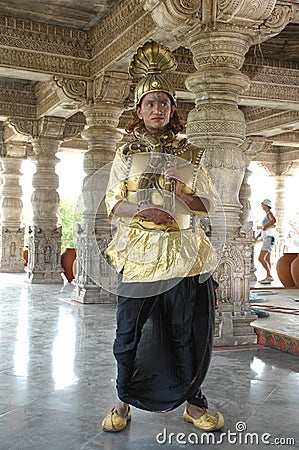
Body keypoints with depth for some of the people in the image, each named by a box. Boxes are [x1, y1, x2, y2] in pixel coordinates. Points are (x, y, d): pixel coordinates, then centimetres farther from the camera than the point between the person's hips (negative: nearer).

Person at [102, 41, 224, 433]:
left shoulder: (190, 155, 10)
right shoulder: (127, 154, 9)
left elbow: (207, 204, 7)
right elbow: (113, 204, 4)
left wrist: (180, 191, -13)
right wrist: (144, 211, -16)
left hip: (182, 252, 1)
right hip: (139, 251, 0)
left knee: (187, 331, 5)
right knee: (129, 330, 2)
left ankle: (193, 402, 20)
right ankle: (125, 402, 18)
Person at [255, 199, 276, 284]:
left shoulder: (270, 213, -10)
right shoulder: (267, 215, 19)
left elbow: (274, 220, -35)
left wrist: (264, 226, -26)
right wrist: (258, 236, 21)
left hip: (269, 239, -10)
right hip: (266, 239, 10)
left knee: (261, 258, -15)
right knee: (267, 260, 11)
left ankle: (269, 276, -15)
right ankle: (268, 277, 14)